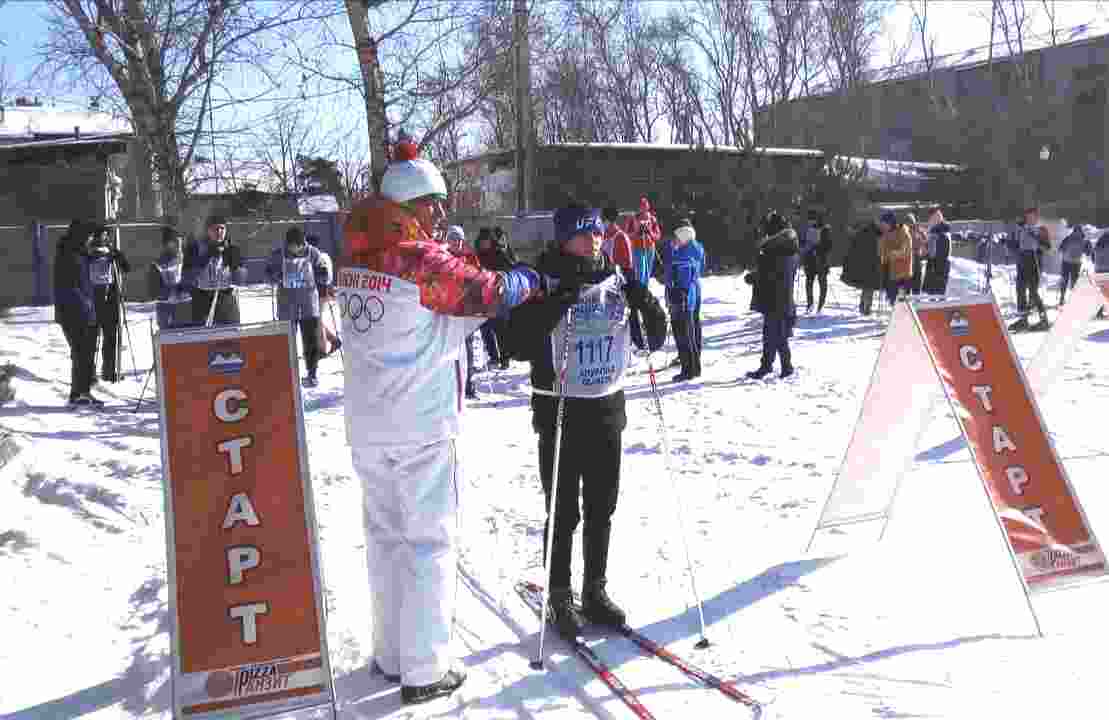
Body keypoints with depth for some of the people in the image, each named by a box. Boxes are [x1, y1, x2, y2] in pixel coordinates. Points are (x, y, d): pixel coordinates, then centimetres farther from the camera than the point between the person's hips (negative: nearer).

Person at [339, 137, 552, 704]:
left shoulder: (354, 258, 6)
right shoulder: (422, 259, -16)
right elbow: (489, 292, -15)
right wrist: (531, 279, 3)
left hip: (367, 426, 7)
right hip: (420, 428, -7)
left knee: (385, 536, 17)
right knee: (428, 543, 4)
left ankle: (390, 655, 27)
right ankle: (424, 672, 11)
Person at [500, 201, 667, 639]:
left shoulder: (619, 283, 3)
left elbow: (652, 341, 8)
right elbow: (517, 345, -18)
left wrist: (647, 306, -11)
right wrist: (553, 307, -29)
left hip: (607, 409, 5)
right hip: (559, 411, -4)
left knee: (602, 509, 14)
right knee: (564, 513, 3)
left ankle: (595, 592, 29)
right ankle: (559, 599, 20)